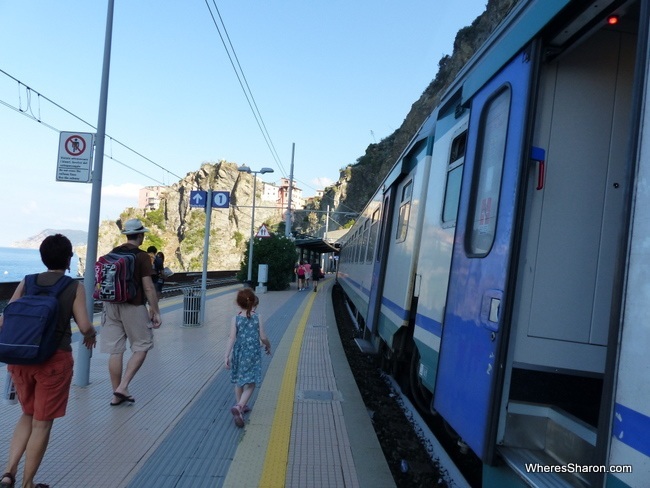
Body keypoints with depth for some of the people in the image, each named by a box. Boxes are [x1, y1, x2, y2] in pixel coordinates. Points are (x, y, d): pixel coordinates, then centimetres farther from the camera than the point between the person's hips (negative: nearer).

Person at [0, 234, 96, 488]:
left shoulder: (26, 283, 3)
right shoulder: (75, 287, -6)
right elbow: (85, 327, -12)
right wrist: (91, 335, 10)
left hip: (21, 358, 4)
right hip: (54, 360, -4)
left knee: (28, 415, 26)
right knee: (42, 423, 11)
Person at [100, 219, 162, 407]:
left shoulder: (112, 254, 8)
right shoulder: (142, 257, -11)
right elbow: (148, 288, -13)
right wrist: (155, 312, -7)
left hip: (112, 305, 6)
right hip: (133, 307, -6)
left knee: (115, 351, 8)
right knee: (141, 347, 9)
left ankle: (117, 395, 16)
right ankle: (122, 387, 0)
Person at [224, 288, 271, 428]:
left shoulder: (235, 319, -7)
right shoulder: (257, 318, -8)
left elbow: (232, 338, -11)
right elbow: (263, 338, -6)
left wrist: (227, 356, -9)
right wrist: (268, 346, 14)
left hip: (239, 354, 2)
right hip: (253, 354, -2)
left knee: (239, 382, 21)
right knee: (250, 384, 0)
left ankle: (241, 406, 33)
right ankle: (239, 407, -19)